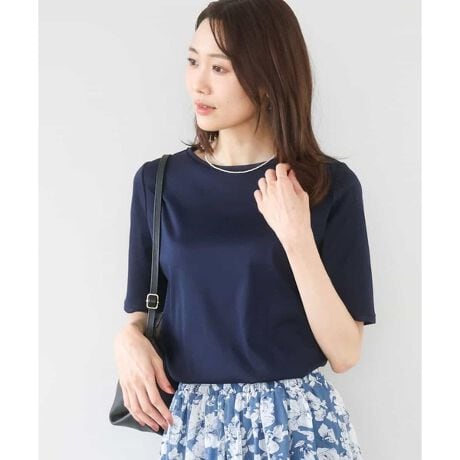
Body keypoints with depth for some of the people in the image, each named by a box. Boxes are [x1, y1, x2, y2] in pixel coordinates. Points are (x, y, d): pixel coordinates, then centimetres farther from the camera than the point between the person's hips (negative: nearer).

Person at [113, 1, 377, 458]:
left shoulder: (329, 184, -9)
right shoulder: (159, 181, -1)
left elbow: (344, 353, -11)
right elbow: (143, 310, 8)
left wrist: (296, 237, -21)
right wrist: (129, 339, -13)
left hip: (298, 418, -2)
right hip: (193, 419, 2)